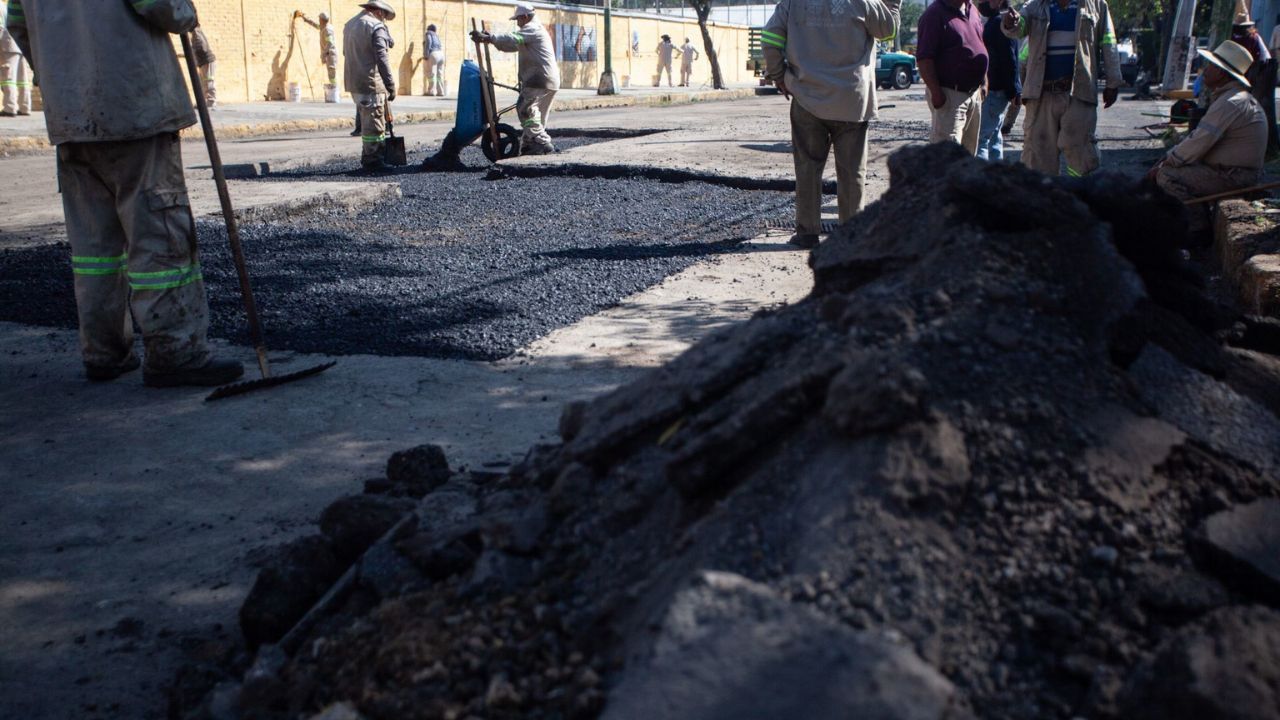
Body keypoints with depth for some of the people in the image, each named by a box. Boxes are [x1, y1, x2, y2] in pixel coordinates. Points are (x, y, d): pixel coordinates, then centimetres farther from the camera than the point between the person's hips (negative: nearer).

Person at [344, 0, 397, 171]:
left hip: (353, 82, 9)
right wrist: (390, 85, -14)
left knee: (366, 121, 17)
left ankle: (369, 157, 22)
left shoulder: (349, 24, 17)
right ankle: (372, 161, 0)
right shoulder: (376, 26, -11)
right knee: (373, 123, -3)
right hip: (370, 83, -9)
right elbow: (382, 59, -16)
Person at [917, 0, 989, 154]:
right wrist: (936, 92, -23)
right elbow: (924, 58, -18)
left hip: (974, 93, 8)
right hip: (949, 95, -8)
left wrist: (984, 82, 16)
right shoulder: (935, 14, -12)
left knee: (968, 151, 15)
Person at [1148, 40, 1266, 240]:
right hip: (1236, 172, 11)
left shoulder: (1231, 103, -21)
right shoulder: (1232, 97, 14)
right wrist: (1168, 157, 7)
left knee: (1167, 176, -16)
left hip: (1234, 177, -11)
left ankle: (1199, 227, -6)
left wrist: (1165, 164, -12)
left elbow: (1199, 142, -23)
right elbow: (1199, 136, 16)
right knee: (1171, 168, 14)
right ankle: (1200, 221, 14)